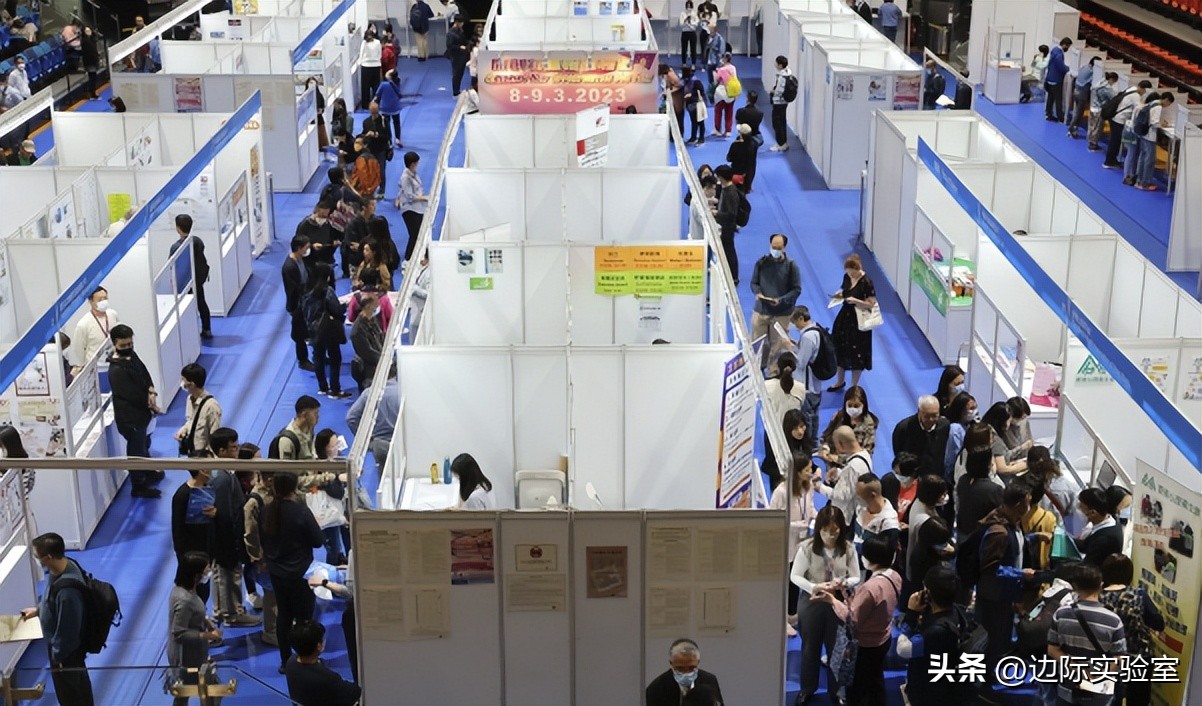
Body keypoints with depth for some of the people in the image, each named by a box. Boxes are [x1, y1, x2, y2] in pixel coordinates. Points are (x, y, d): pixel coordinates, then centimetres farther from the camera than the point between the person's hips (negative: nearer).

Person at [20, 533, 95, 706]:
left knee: (68, 689, 16)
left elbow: (67, 627, -28)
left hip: (66, 648, -9)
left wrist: (58, 655, -16)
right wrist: (38, 610, 12)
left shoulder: (67, 590, -39)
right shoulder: (65, 566, -11)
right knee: (77, 683, 30)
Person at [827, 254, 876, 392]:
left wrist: (856, 301, -30)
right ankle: (839, 381, 36)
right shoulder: (847, 277, 0)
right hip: (844, 317, 7)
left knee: (856, 354, 5)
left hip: (858, 321, -7)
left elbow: (871, 303, -17)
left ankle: (854, 387, 21)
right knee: (839, 349, 16)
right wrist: (839, 294, -4)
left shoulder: (866, 282, -20)